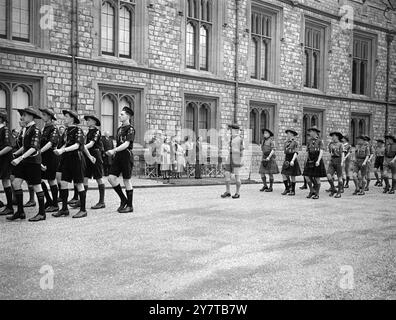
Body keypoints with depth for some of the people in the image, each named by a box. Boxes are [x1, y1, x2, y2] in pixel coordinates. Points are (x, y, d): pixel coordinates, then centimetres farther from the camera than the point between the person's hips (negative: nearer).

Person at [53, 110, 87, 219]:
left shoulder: (78, 130, -10)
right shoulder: (66, 130, 13)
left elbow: (77, 145, -20)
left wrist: (63, 150, -28)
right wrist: (59, 150, 2)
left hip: (76, 158, -8)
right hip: (66, 159, 8)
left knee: (79, 184, -1)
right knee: (63, 183, 4)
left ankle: (83, 210, 8)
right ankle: (64, 209, 14)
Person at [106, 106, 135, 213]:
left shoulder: (130, 129, -9)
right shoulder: (119, 129, 15)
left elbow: (126, 144, -19)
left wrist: (114, 150, -25)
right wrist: (114, 152, 8)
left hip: (126, 156, -8)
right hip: (118, 156, 8)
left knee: (127, 181, -1)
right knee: (111, 178, 0)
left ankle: (130, 205, 10)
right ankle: (123, 199, 15)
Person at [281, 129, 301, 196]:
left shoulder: (295, 143, -7)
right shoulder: (286, 143, 12)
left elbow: (296, 153, -14)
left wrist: (292, 160, -24)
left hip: (292, 160, -6)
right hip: (286, 160, 6)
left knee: (292, 176, 0)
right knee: (284, 175, -1)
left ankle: (293, 191, 9)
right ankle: (287, 189, 11)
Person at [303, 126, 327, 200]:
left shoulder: (320, 141, -4)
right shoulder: (309, 141, 12)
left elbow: (321, 152, -13)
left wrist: (318, 161, -24)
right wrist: (307, 161, 14)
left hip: (317, 161, -5)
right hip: (310, 161, 5)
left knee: (317, 178, -1)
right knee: (307, 176, -4)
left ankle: (317, 194, 8)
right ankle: (312, 191, 12)